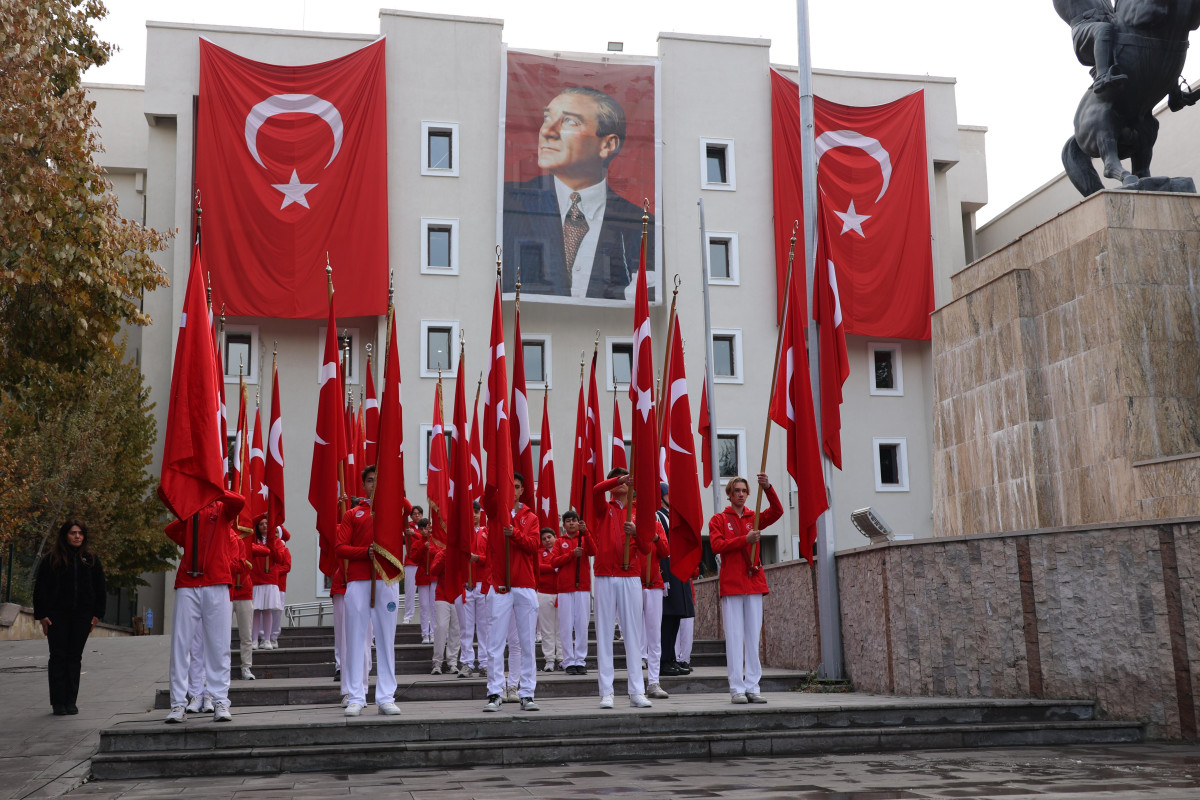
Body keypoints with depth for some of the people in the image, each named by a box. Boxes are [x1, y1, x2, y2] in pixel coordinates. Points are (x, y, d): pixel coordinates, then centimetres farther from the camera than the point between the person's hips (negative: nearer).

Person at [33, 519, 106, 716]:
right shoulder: (52, 559, 2)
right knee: (58, 657, -1)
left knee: (75, 657, 4)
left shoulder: (90, 559, 8)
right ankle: (58, 702, 4)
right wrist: (42, 615, -4)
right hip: (57, 616, -2)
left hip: (82, 615, 2)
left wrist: (97, 614, 6)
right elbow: (40, 588, 2)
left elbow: (99, 589, 12)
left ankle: (71, 701, 9)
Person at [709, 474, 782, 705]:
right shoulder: (718, 520, 7)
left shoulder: (754, 518, 13)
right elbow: (716, 545, -8)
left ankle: (752, 688, 7)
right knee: (735, 637, -3)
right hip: (731, 585, -3)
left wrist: (768, 488, -19)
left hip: (754, 583, 3)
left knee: (753, 636, 4)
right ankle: (737, 689, -2)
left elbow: (777, 511, -4)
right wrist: (745, 539, -16)